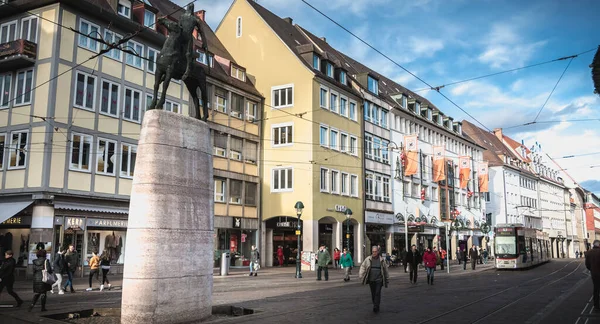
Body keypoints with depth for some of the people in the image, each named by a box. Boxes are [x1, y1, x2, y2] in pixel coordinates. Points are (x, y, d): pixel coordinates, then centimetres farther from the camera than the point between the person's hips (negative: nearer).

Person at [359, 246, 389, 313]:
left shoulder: (381, 260, 2)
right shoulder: (368, 259, 1)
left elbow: (385, 270, 10)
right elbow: (363, 267, 6)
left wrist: (387, 279, 12)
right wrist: (361, 276, -3)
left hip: (379, 280, -2)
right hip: (371, 280, 2)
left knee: (377, 293, -9)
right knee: (373, 293, 9)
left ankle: (376, 307, -7)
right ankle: (375, 305, 23)